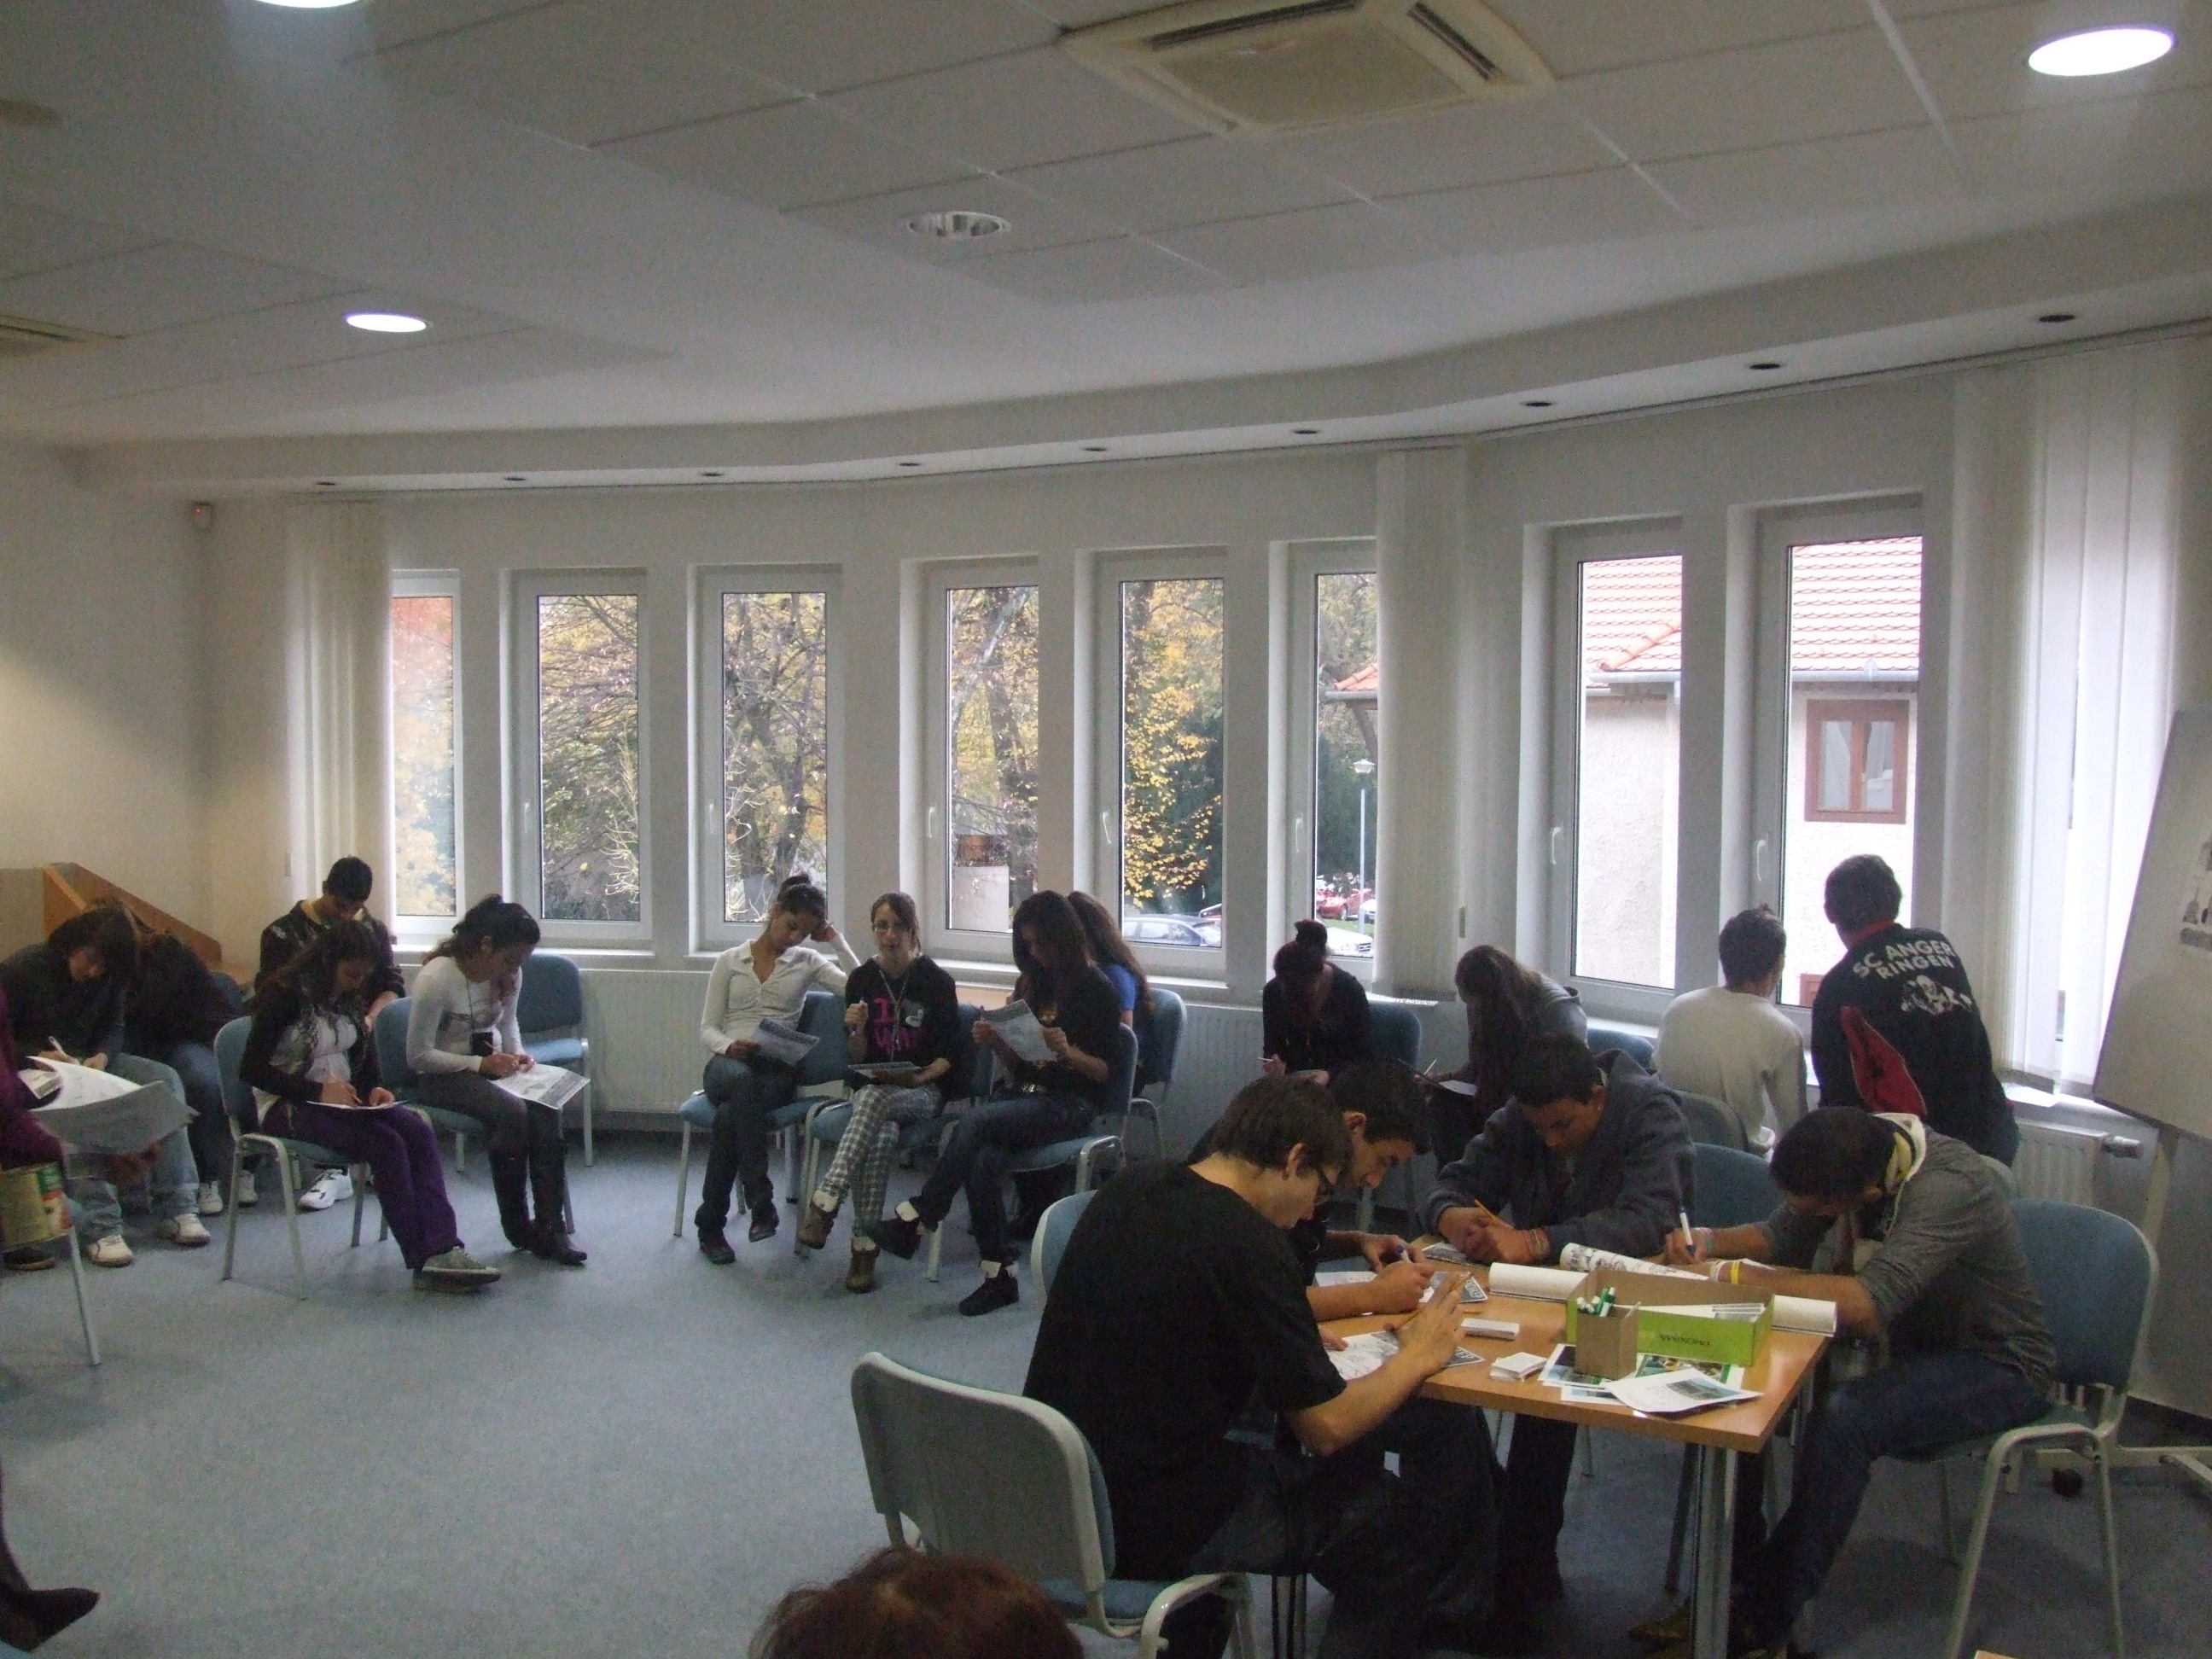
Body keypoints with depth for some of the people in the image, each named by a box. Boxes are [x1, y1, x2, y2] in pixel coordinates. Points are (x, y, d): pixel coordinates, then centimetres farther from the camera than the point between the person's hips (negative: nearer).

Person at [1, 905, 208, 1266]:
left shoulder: (111, 976, 3)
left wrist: (102, 1056, -13)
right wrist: (39, 1056, -28)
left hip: (90, 1063, 6)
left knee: (166, 1079, -18)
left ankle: (174, 1206, -21)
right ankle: (99, 1225, -40)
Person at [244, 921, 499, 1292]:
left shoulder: (349, 997, 9)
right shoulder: (286, 993, -12)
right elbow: (252, 1069, -15)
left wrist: (372, 1089, -4)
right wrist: (319, 1090, -23)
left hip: (343, 1098, 7)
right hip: (287, 1106, -7)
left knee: (419, 1133, -22)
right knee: (385, 1143, -29)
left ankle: (442, 1250, -31)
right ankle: (425, 1259, -23)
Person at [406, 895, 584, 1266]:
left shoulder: (508, 975, 0)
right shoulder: (437, 978, -20)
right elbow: (417, 1056, -15)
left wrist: (517, 1054, -3)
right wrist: (480, 1064, -24)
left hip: (491, 1067, 6)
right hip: (441, 1077, -6)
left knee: (546, 1110, -26)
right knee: (511, 1111, -33)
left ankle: (551, 1228, -24)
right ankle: (518, 1227, -15)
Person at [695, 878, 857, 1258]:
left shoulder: (807, 962, 13)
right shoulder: (730, 961, 13)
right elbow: (707, 1028, 10)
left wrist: (836, 941, 3)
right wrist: (729, 1046, -13)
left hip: (778, 1069, 0)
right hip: (728, 1063, 0)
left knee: (730, 1115, -35)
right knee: (743, 1081, -40)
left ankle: (711, 1226, -24)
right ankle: (760, 1200, -38)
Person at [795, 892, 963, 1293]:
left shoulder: (936, 981, 0)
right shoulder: (861, 980, 6)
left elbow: (951, 1052, 2)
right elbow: (857, 1058, 9)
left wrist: (920, 1077, -16)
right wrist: (856, 1031, -13)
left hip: (923, 1092, -2)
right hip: (871, 1089, 2)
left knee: (874, 1096, -37)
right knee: (882, 1137, -33)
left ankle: (825, 1202, -45)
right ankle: (864, 1247, -33)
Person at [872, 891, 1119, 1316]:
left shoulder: (1097, 990, -2)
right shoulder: (1030, 983, 17)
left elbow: (1106, 1072, -4)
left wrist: (1068, 1051, -22)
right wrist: (996, 1042, -2)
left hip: (1070, 1103, -5)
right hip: (1022, 1093, 5)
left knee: (974, 1121, -33)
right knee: (984, 1159, -31)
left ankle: (915, 1218, -26)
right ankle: (998, 1275, -29)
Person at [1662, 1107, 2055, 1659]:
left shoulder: (1950, 1187, -31)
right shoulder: (1853, 1154, -9)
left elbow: (1869, 1302, -41)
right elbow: (1781, 1237, 4)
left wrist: (1735, 1274, -36)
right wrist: (1711, 1240, -16)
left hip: (1997, 1366, -7)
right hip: (1913, 1342, 7)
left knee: (1845, 1419, -32)